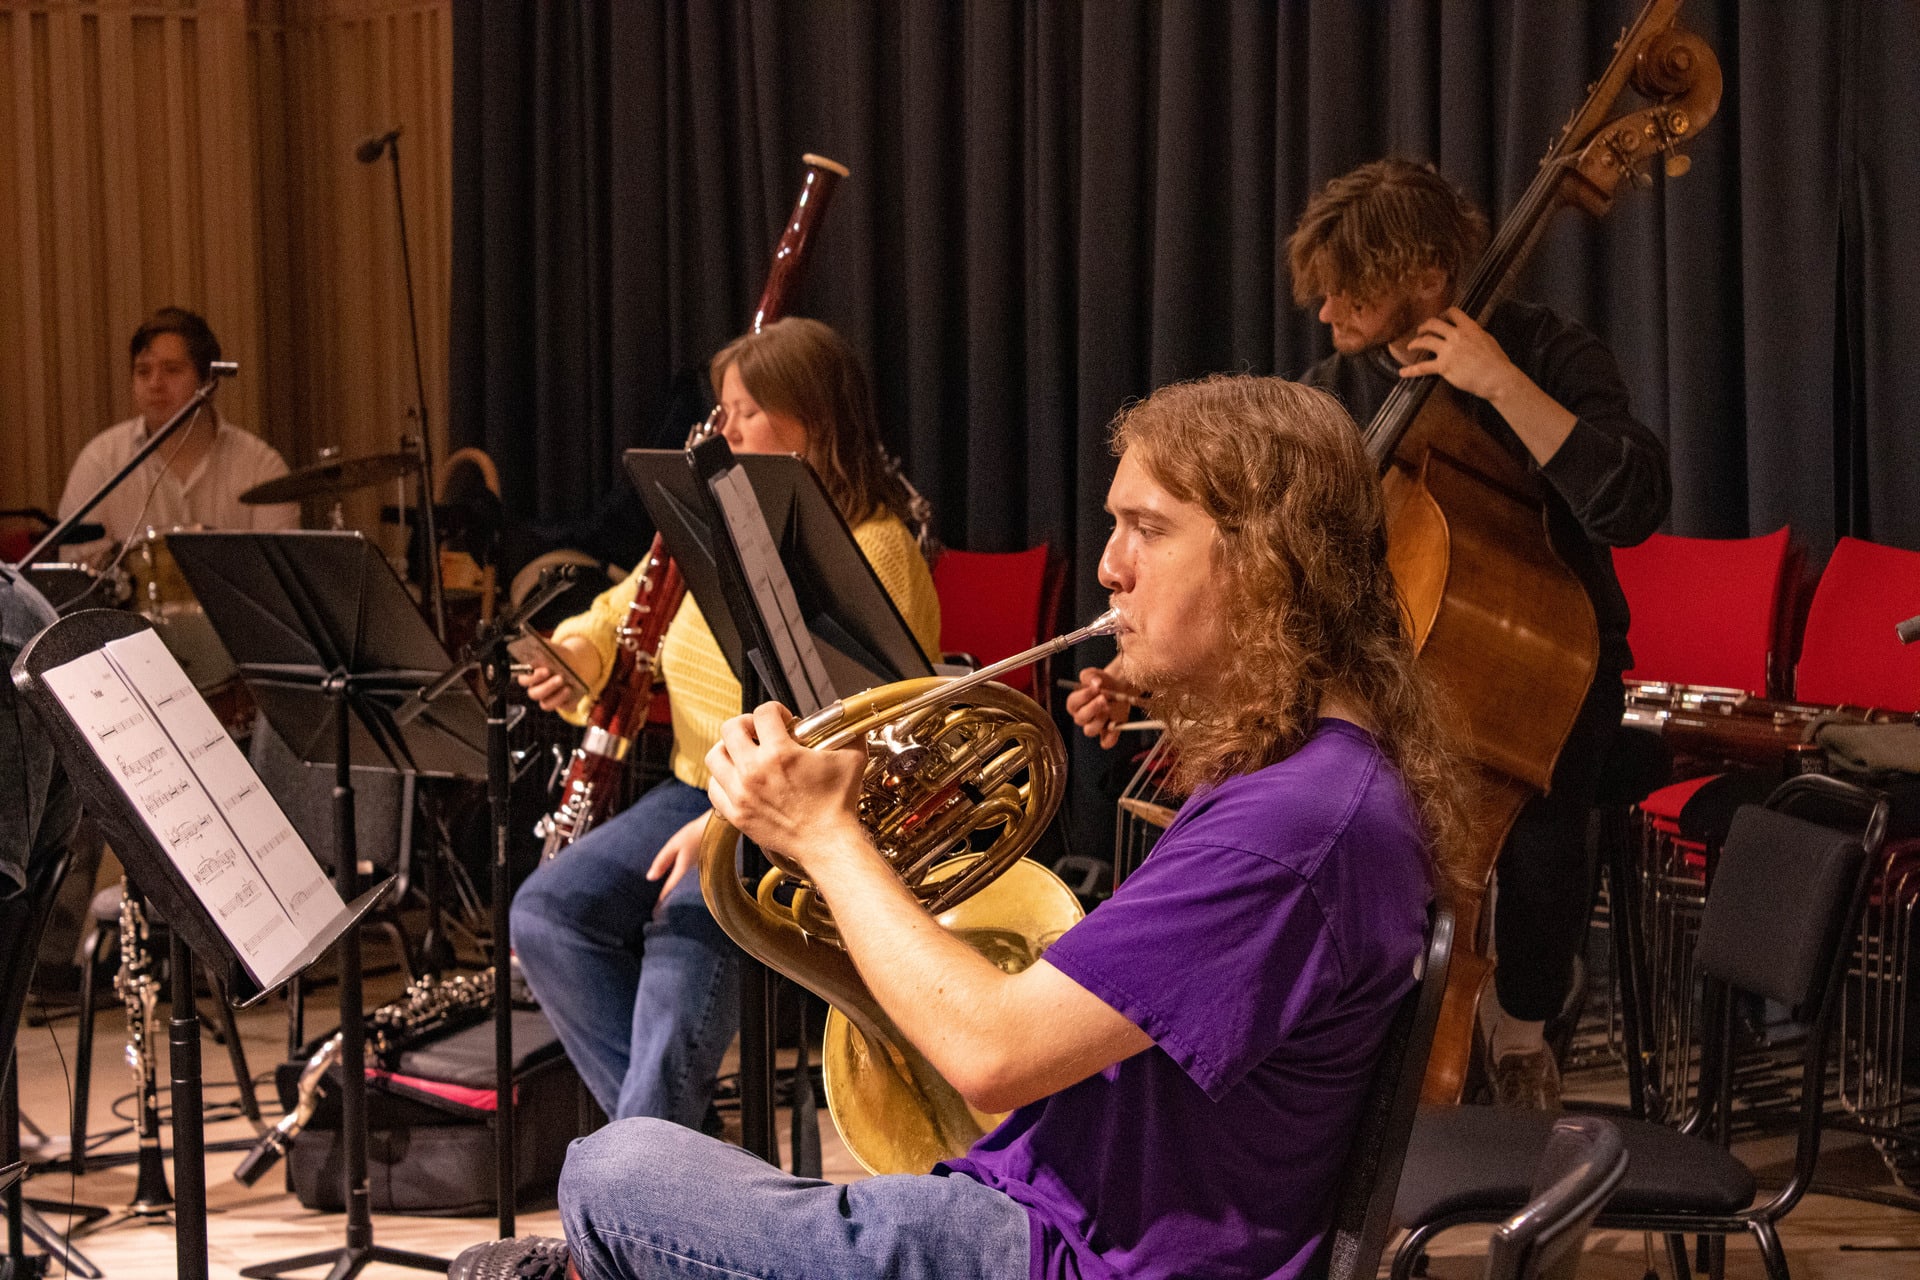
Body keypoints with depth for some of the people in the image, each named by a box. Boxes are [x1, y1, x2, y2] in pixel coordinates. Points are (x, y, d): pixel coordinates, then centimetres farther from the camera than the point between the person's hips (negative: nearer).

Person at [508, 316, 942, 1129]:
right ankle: (676, 1127, -14)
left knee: (687, 930, -34)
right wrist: (573, 655, -1)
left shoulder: (874, 551, -11)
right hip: (696, 789, 8)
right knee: (545, 910, -15)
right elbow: (621, 616, 25)